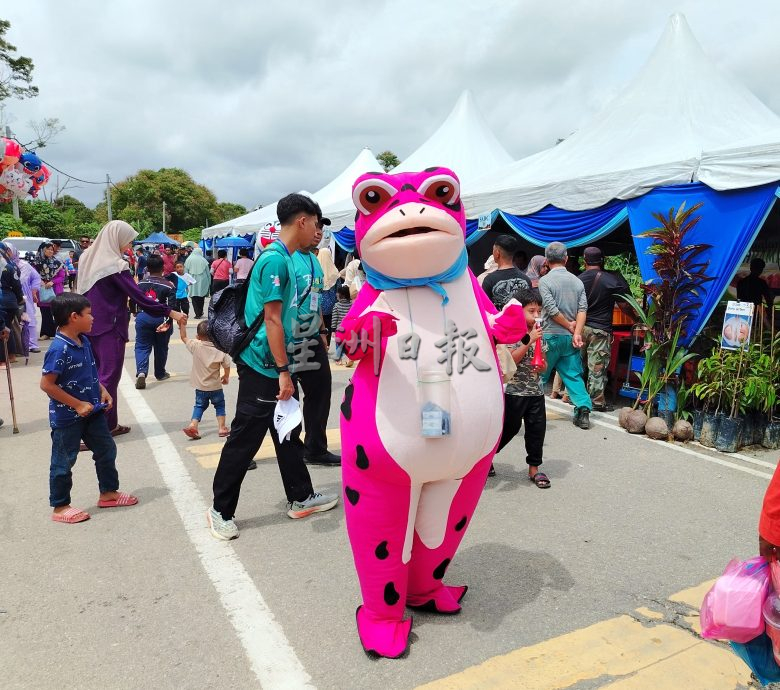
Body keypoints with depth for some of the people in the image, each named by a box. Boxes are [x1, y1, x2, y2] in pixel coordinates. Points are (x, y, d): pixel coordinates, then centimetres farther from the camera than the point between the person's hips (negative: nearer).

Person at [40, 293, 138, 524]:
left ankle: (108, 492, 33)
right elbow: (46, 384, -23)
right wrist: (78, 405, -21)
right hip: (67, 417, -8)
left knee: (107, 449, 16)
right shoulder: (59, 348, -23)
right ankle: (60, 507, 22)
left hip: (92, 411, 9)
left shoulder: (84, 342, 3)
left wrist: (102, 390, 2)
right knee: (64, 461, 6)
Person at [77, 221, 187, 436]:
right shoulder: (115, 265, -17)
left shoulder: (88, 258, 8)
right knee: (108, 377, -2)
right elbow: (139, 296, -20)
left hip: (91, 327, 8)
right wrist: (170, 312, -17)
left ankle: (109, 424, 20)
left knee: (99, 374, 13)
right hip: (110, 328, -8)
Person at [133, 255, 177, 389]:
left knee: (142, 346, 5)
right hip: (161, 318, -1)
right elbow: (172, 306, -12)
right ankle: (160, 373, 28)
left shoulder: (140, 284, 4)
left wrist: (137, 315, 22)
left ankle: (141, 372, -18)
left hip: (143, 317, 1)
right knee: (161, 347, 14)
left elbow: (133, 302, 8)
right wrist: (167, 321, -5)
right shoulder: (168, 285, -6)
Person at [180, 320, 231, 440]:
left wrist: (182, 323, 11)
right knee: (219, 405, 18)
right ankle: (222, 428, 15)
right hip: (215, 386, -1)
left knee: (199, 406, 19)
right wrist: (226, 376, 12)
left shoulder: (195, 346, -13)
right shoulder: (219, 350, -14)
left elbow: (183, 337, 2)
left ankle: (193, 424, 2)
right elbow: (227, 365, -7)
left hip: (200, 387, 1)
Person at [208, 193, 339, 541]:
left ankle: (300, 498, 31)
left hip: (274, 365, 10)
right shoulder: (275, 259, -18)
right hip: (263, 367, -10)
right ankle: (221, 510, 15)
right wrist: (283, 371, -19)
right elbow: (272, 320, -21)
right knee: (244, 440, 1)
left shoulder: (283, 258, 11)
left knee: (289, 433, 17)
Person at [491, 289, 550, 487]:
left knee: (537, 430, 7)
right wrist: (529, 340, -24)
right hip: (514, 391, -6)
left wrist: (541, 366, -9)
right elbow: (511, 360, -20)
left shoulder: (538, 336, 9)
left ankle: (534, 468, 20)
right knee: (509, 428, 4)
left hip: (536, 392, 6)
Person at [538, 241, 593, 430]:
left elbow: (552, 310, -14)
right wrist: (576, 333, -8)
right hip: (570, 337, 4)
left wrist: (569, 326, -2)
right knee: (573, 375, 7)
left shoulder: (545, 281, -8)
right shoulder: (577, 281, 7)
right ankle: (583, 409, -5)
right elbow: (583, 309, -2)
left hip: (550, 336, -4)